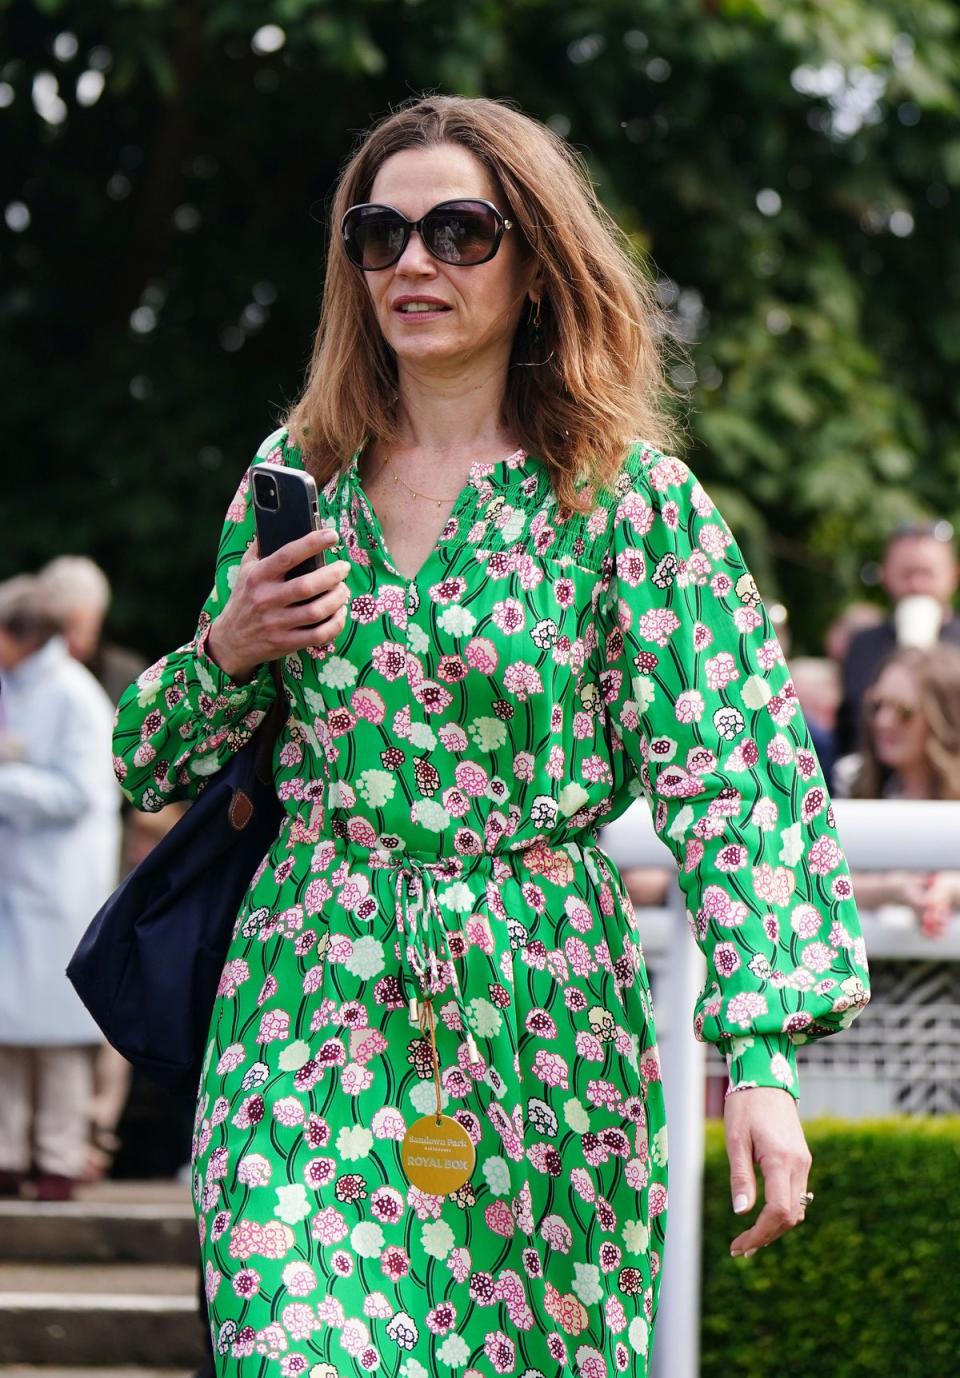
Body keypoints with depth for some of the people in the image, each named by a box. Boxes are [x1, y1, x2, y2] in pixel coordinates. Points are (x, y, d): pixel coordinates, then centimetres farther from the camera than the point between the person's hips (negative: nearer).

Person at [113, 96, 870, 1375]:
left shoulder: (629, 497, -3)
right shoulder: (297, 475, 8)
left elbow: (735, 776, -10)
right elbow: (153, 765, 17)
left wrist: (762, 1057, -20)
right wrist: (228, 651, -6)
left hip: (539, 1027, -2)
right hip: (308, 1009, 2)